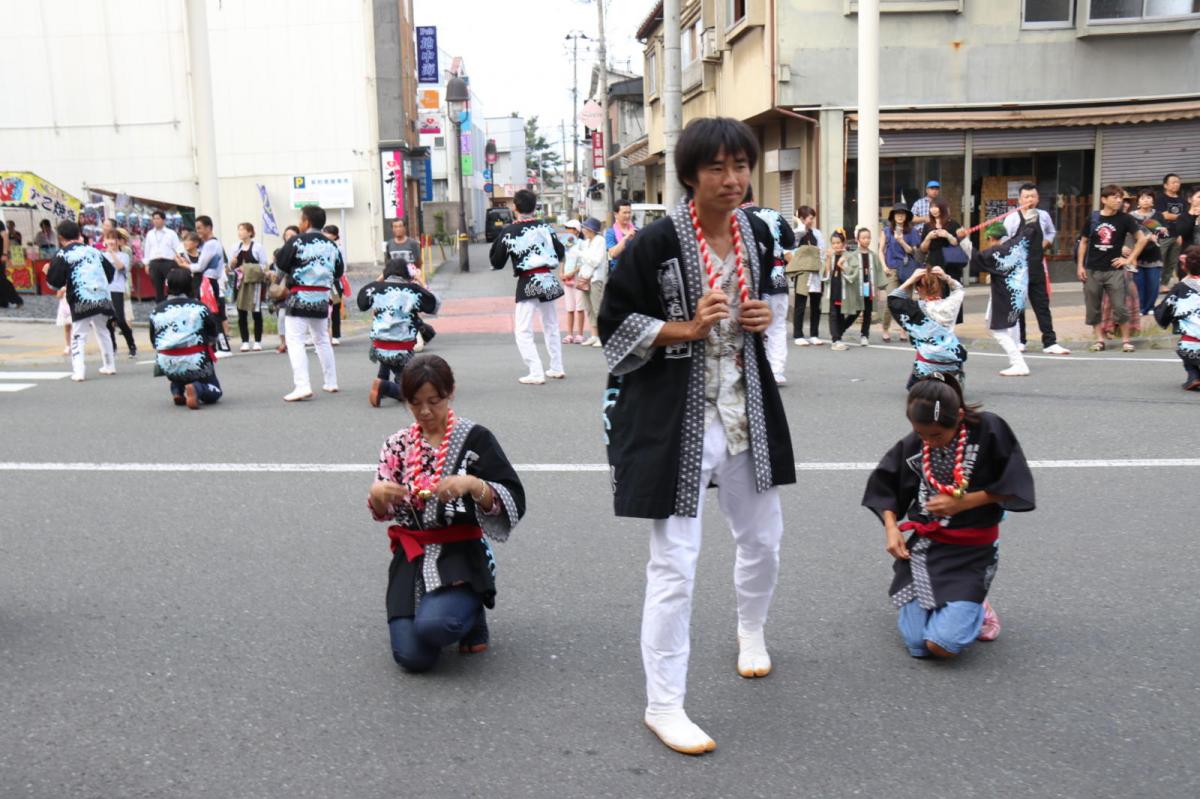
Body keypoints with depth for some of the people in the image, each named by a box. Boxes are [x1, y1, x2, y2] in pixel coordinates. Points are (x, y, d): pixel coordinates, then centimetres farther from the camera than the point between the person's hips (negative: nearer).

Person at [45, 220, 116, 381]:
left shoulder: (62, 254, -2)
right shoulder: (93, 250, 14)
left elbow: (54, 282, -9)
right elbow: (110, 271, 21)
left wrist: (54, 277, 12)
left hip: (81, 300, -5)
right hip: (102, 297, 5)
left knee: (78, 335, 1)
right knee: (102, 331, 22)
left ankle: (78, 371, -10)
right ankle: (109, 365, 27)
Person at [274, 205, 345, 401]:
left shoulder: (297, 241, -10)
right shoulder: (331, 245, 6)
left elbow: (280, 264, -9)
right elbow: (338, 272, 12)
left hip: (301, 297, -6)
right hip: (322, 298, 6)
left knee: (295, 341, -6)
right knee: (322, 340, 21)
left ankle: (302, 386, -18)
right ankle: (331, 382, 26)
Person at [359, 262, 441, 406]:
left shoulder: (376, 288, 1)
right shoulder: (414, 290, -3)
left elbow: (361, 305, 19)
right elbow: (435, 306, 9)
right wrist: (420, 285, 19)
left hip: (378, 349, 3)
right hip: (402, 352, -3)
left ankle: (382, 382, 24)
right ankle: (384, 387, -21)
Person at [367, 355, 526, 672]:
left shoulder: (474, 438, -4)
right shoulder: (397, 445, 8)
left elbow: (514, 503, -11)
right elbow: (382, 512, 8)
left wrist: (472, 485, -29)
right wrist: (377, 494, -15)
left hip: (461, 554, -3)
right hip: (412, 558, 3)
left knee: (433, 627, -30)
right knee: (412, 657, -14)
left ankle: (471, 613, 6)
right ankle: (435, 609, 21)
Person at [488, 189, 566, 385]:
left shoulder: (508, 232, -6)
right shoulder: (544, 227, 1)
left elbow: (496, 263, -1)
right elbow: (560, 253, 7)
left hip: (527, 282, -4)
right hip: (548, 279, 4)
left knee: (523, 331, 1)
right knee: (551, 326, 19)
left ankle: (536, 373, -8)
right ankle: (557, 368, 25)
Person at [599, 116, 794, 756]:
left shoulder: (757, 234, 4)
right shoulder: (656, 242, -14)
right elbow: (614, 323, -9)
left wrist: (765, 318, -1)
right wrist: (684, 329, -21)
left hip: (745, 409, 6)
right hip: (674, 415, -6)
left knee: (763, 538, 21)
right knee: (674, 562, -5)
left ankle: (751, 628, 52)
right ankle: (662, 705, 9)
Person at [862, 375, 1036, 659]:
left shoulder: (989, 430, -14)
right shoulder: (912, 444, -5)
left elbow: (1014, 487, -10)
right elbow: (884, 486, 8)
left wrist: (962, 503, -16)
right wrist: (891, 528, -6)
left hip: (972, 551, -3)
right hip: (923, 546, 3)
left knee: (943, 645, -14)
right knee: (917, 645, -2)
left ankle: (975, 606, 17)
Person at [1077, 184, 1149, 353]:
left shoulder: (1125, 219, -1)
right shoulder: (1093, 219, 3)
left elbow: (1142, 238, 1)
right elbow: (1084, 241, 11)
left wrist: (1129, 258, -3)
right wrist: (1080, 265, 5)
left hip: (1114, 270, -2)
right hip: (1092, 270, 2)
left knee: (1120, 307, -5)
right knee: (1093, 308, 5)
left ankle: (1126, 339, 6)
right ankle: (1099, 339, 16)